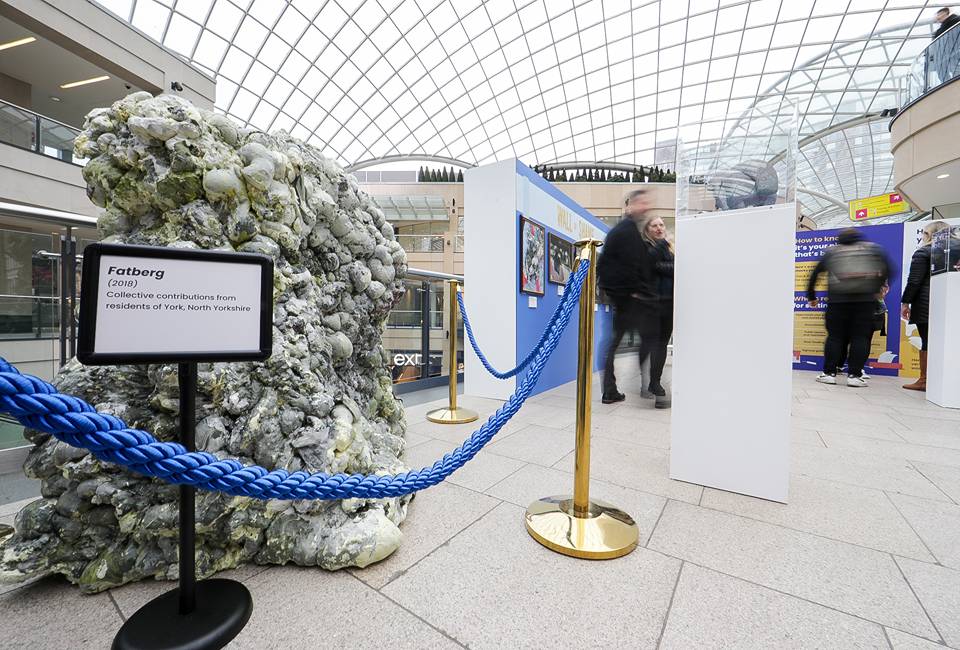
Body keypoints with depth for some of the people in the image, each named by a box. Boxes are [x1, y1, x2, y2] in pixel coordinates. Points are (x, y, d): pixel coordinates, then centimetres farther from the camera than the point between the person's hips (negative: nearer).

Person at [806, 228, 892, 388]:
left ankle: (829, 373, 2)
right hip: (865, 300, 0)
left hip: (837, 300, 0)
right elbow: (888, 270, 8)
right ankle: (854, 375, -1)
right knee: (860, 337, 3)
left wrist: (811, 297, 20)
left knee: (834, 336, 3)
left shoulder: (830, 252, 13)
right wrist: (876, 289, 19)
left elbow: (814, 275, 12)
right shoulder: (873, 249, 15)